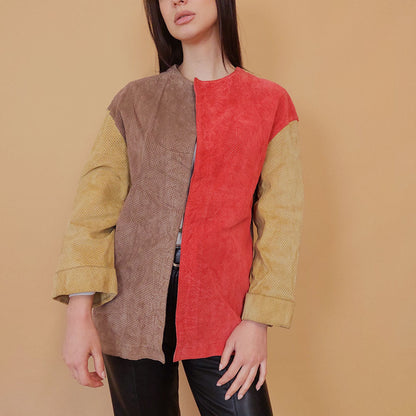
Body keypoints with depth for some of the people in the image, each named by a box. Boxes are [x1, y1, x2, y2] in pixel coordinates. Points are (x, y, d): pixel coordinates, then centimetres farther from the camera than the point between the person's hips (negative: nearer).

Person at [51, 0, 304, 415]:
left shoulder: (271, 102, 4)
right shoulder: (133, 100, 6)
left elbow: (281, 218, 0)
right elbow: (96, 201, -1)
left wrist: (257, 320, -7)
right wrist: (79, 312, -10)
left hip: (222, 313, -1)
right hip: (130, 311, 1)